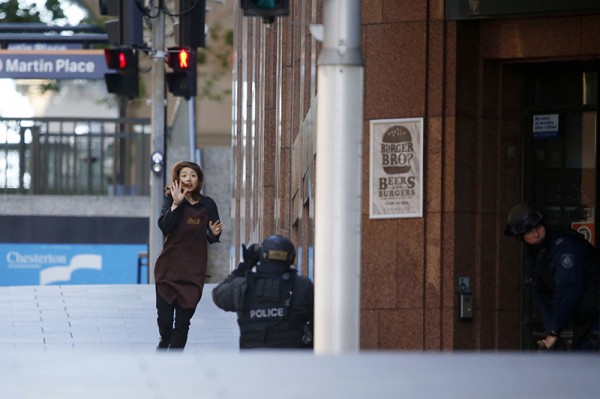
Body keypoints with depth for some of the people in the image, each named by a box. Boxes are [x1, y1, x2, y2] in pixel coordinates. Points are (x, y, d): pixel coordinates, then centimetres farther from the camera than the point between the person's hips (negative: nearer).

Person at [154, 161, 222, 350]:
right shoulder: (171, 200, -2)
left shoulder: (207, 205, 3)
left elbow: (211, 238, 12)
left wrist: (214, 234, -9)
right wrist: (176, 204, -27)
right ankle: (165, 342, 33)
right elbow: (164, 226, -20)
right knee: (164, 318, 0)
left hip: (194, 270, 1)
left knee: (183, 320, 0)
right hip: (169, 268, -1)